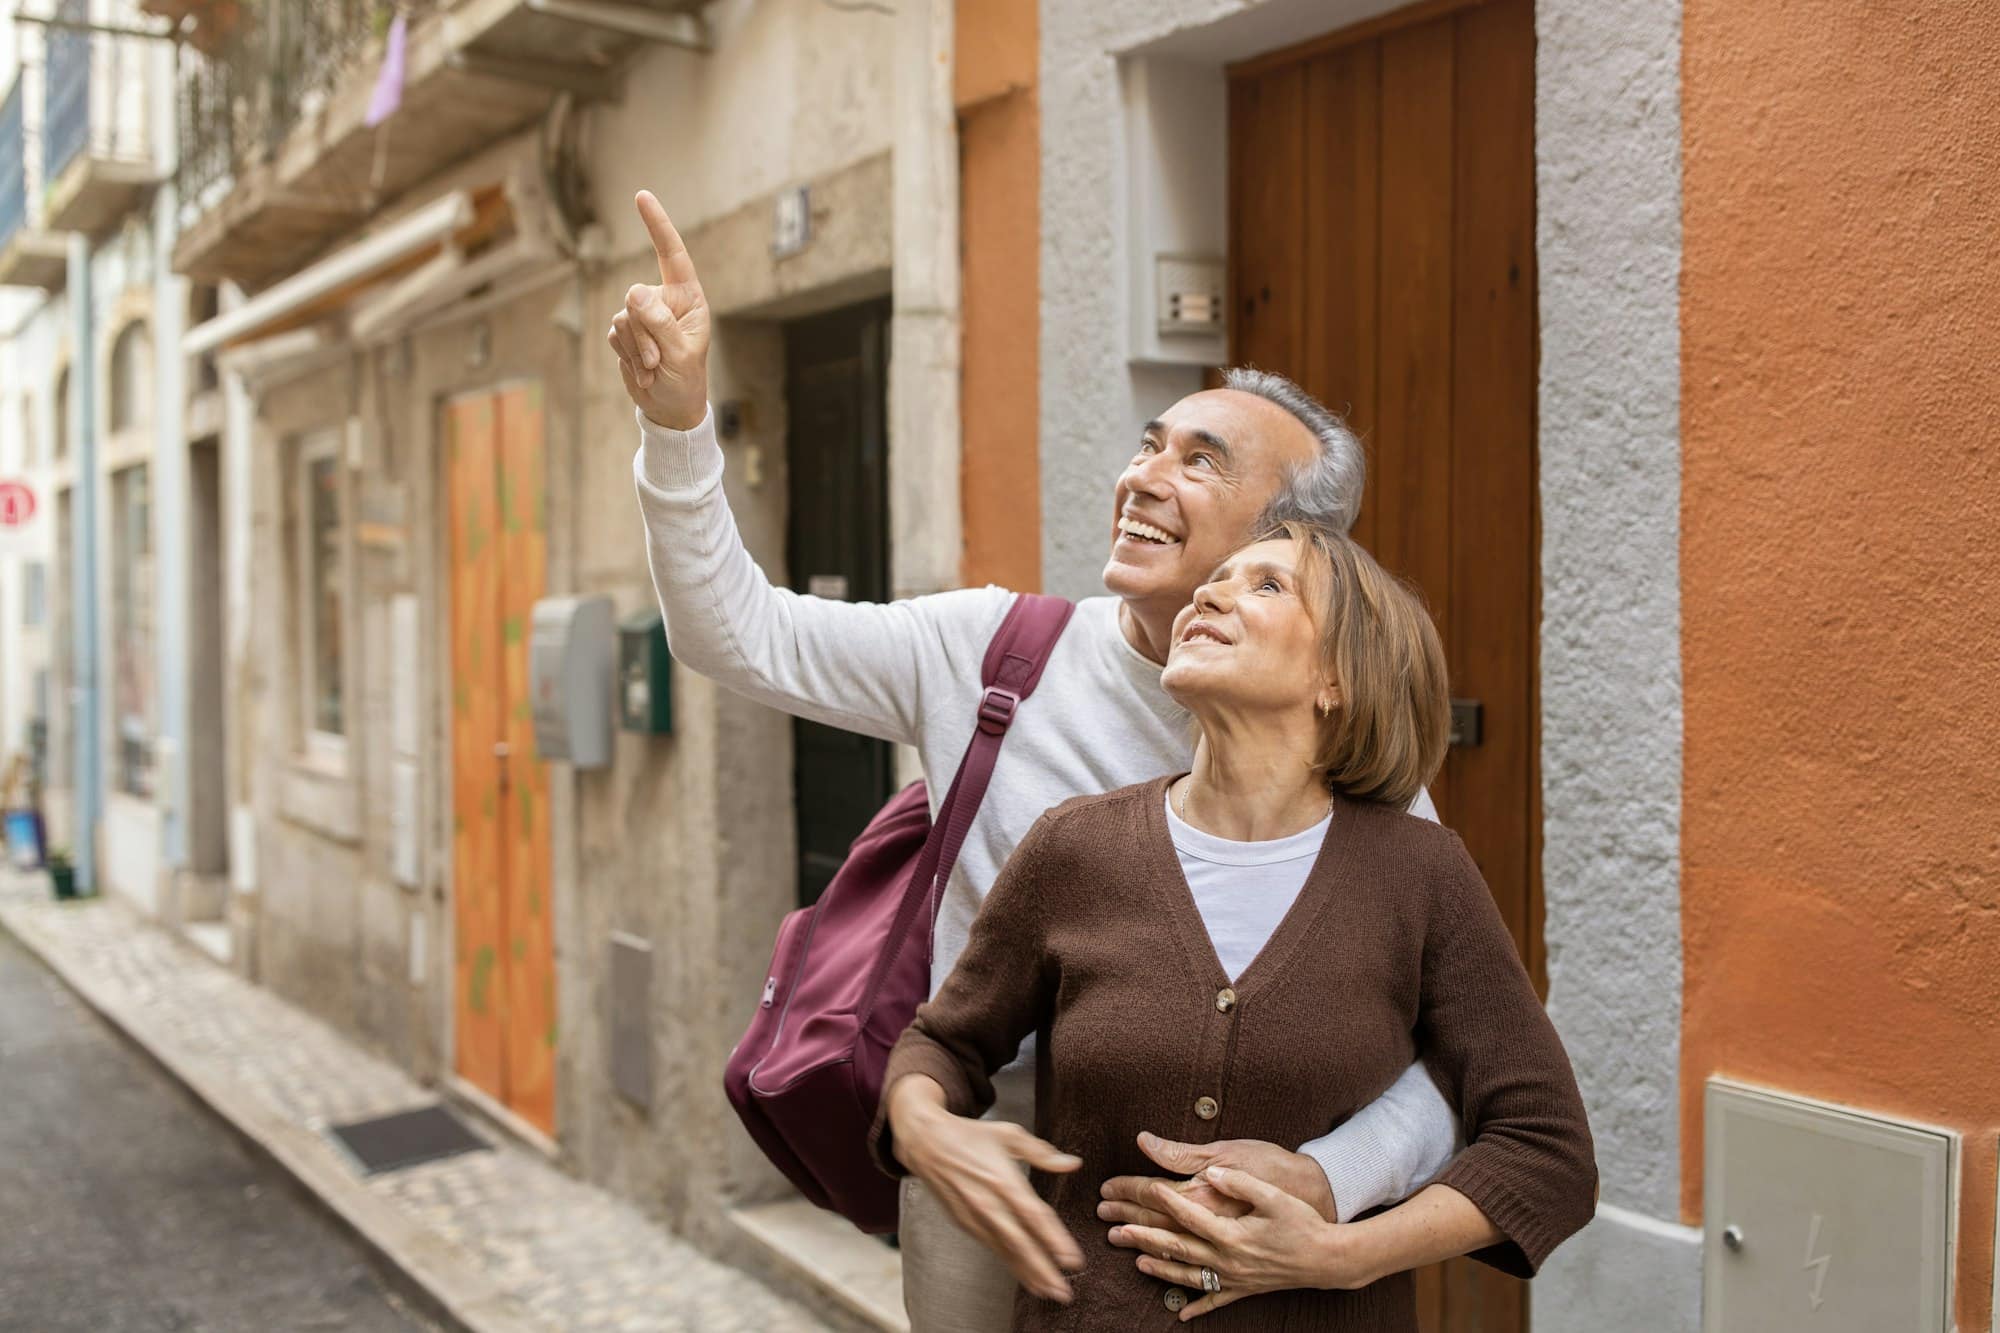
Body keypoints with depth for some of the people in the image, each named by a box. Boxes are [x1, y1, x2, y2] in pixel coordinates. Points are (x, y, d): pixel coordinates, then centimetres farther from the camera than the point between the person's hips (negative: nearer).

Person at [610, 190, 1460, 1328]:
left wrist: (1321, 1180, -34)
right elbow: (735, 632, -2)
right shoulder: (995, 651, -6)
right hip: (988, 1182, 2)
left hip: (1218, 1197, -1)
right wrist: (678, 415, -15)